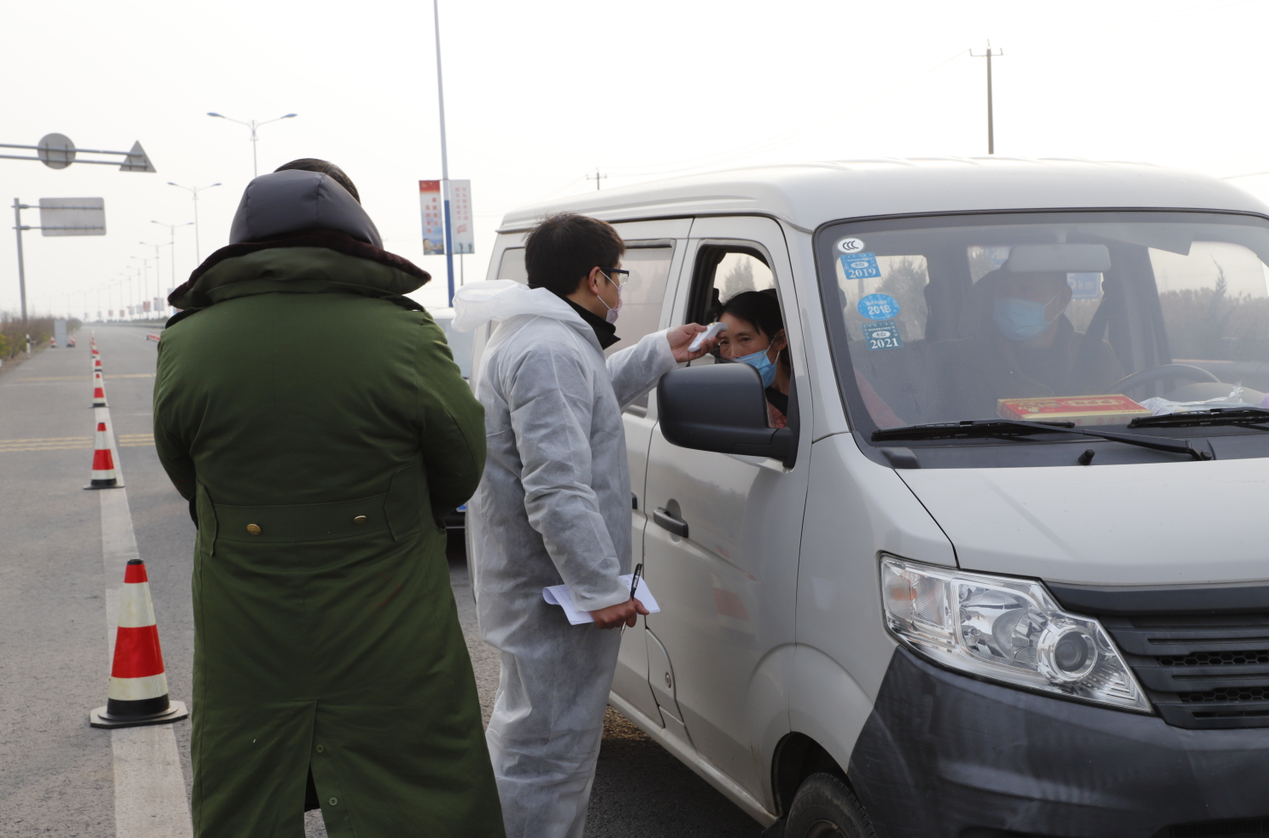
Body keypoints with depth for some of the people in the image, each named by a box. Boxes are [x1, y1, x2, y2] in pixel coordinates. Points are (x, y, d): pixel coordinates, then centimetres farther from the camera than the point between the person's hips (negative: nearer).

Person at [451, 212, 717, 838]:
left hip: (525, 582, 12)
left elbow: (585, 401, 32)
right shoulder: (550, 352, -22)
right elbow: (557, 489, -27)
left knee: (523, 733, 24)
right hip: (555, 588, -12)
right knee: (551, 749, -5)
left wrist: (659, 354, 31)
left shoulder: (526, 336, 15)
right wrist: (602, 586, -25)